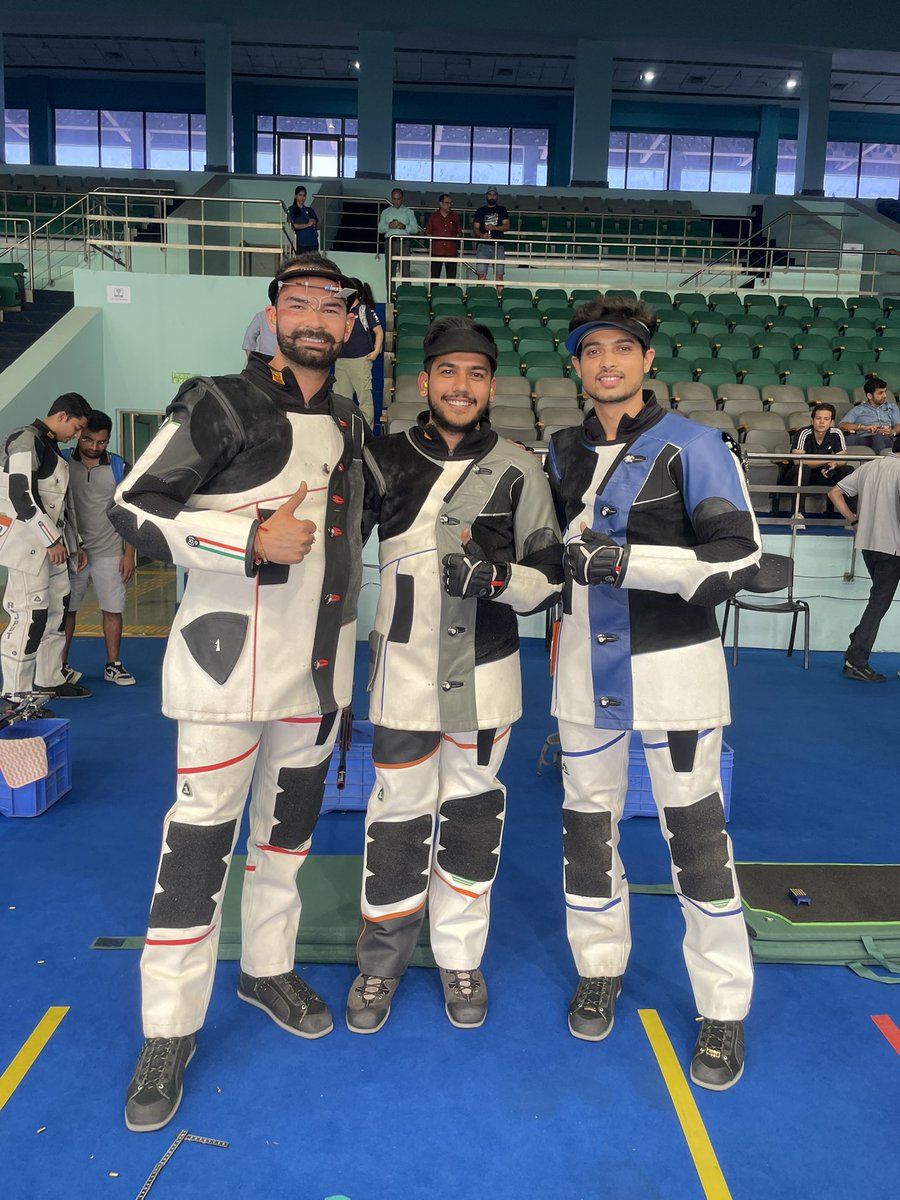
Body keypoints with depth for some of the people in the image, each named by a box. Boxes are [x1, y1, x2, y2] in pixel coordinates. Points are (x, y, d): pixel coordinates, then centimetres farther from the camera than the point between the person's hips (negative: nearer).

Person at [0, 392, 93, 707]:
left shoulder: (51, 447, 19)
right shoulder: (26, 439, -11)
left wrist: (74, 544, 22)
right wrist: (51, 540, -17)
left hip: (50, 540, 10)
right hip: (25, 540, -10)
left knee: (56, 609, 11)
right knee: (30, 615, -11)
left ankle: (49, 680, 22)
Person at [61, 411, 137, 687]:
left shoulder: (119, 467, 0)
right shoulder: (62, 461, 0)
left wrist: (129, 553, -2)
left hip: (109, 553, 0)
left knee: (113, 609, 3)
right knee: (66, 609, 5)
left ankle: (113, 666, 15)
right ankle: (60, 666, 16)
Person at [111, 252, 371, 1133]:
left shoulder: (350, 425, 12)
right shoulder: (221, 405, -8)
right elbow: (133, 510, -11)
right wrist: (251, 540, -22)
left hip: (319, 662, 6)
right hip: (231, 655, -6)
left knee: (291, 819, 16)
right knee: (203, 835, -3)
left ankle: (266, 968, 36)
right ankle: (169, 1032, 14)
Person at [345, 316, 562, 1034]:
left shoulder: (518, 473, -2)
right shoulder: (385, 462, 1)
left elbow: (551, 579, -1)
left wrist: (499, 576, -20)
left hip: (484, 677, 0)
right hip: (404, 674, 0)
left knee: (472, 810, 11)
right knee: (398, 814, 6)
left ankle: (461, 958, 31)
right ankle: (382, 960, 27)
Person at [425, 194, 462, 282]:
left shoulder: (455, 217, 11)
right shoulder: (433, 216, 8)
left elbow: (459, 233, 14)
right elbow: (428, 233, 8)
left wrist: (455, 239, -3)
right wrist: (433, 239, -6)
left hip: (451, 251, 1)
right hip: (436, 251, -1)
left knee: (451, 277, 0)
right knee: (435, 276, 1)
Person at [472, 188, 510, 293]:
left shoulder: (502, 210, 12)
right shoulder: (480, 211, 12)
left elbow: (507, 226, 2)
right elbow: (475, 228, 5)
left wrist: (494, 227, -16)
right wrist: (482, 235, -16)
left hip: (498, 246, 0)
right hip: (483, 245, 0)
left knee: (499, 275, -3)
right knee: (481, 275, -7)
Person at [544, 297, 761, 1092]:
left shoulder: (691, 447, -8)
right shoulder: (565, 453, 8)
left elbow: (739, 558, -15)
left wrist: (627, 560, -23)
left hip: (673, 668, -4)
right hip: (587, 669, 5)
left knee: (696, 837, 3)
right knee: (586, 824, 13)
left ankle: (724, 1009, 22)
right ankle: (601, 967, 36)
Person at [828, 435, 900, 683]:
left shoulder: (869, 467, 8)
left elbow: (835, 492, 12)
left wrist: (854, 519, 14)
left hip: (867, 542, 7)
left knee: (879, 598, 24)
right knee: (879, 603, -1)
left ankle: (858, 643, 20)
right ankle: (856, 660, 0)